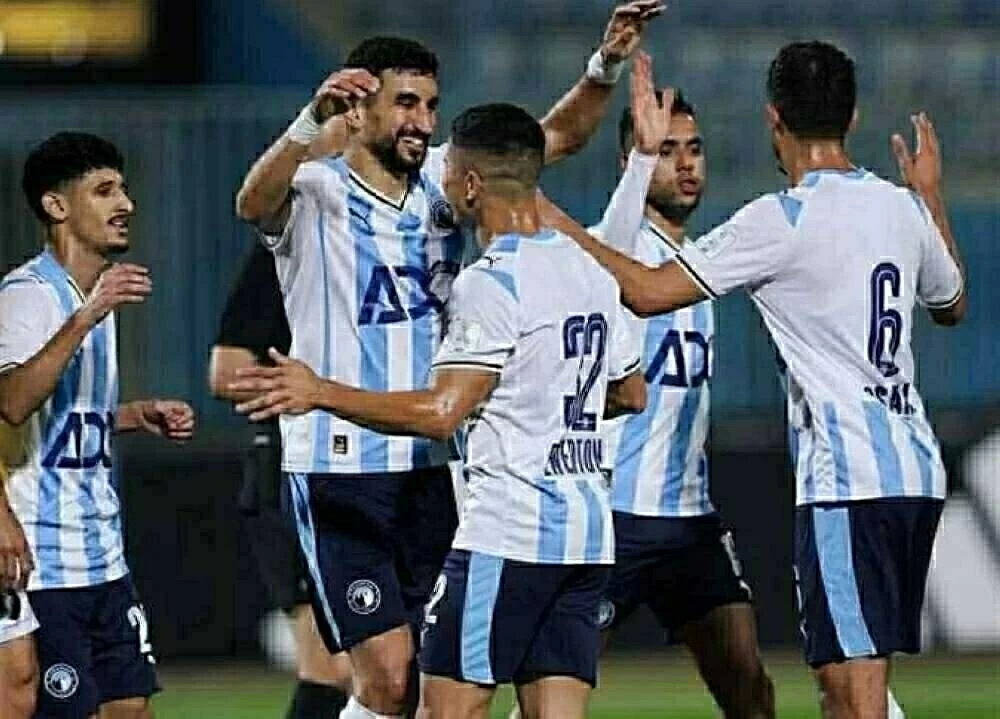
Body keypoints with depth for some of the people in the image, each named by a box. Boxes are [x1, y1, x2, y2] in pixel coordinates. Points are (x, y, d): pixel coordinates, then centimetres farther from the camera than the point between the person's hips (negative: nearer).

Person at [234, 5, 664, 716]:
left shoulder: (444, 179, 10)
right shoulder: (317, 191, -8)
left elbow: (559, 136, 12)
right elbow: (254, 203, -30)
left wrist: (606, 65, -6)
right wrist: (311, 122, -48)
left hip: (432, 467, 6)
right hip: (342, 466, -6)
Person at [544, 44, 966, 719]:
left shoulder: (783, 220, -11)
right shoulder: (902, 209, 11)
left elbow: (648, 290, -11)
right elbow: (953, 304, 31)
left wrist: (558, 227, 1)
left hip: (848, 482, -8)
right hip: (917, 471, 8)